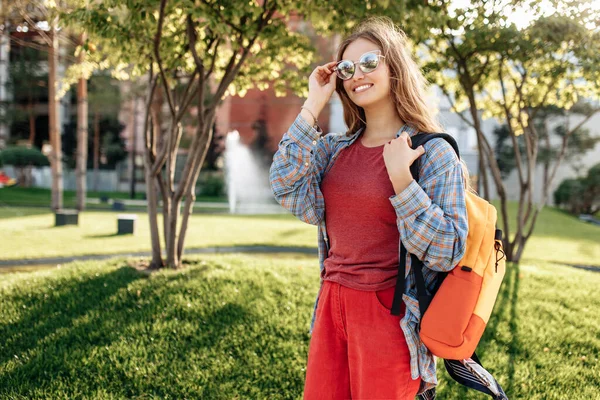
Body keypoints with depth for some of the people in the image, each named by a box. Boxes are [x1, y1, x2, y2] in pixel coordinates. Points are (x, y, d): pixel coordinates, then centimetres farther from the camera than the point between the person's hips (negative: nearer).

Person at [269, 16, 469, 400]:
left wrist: (400, 176, -22)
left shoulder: (434, 153, -8)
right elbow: (285, 187, -10)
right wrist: (313, 105, -7)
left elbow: (448, 252, -13)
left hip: (389, 317, -5)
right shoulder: (334, 148, 8)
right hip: (331, 308, 5)